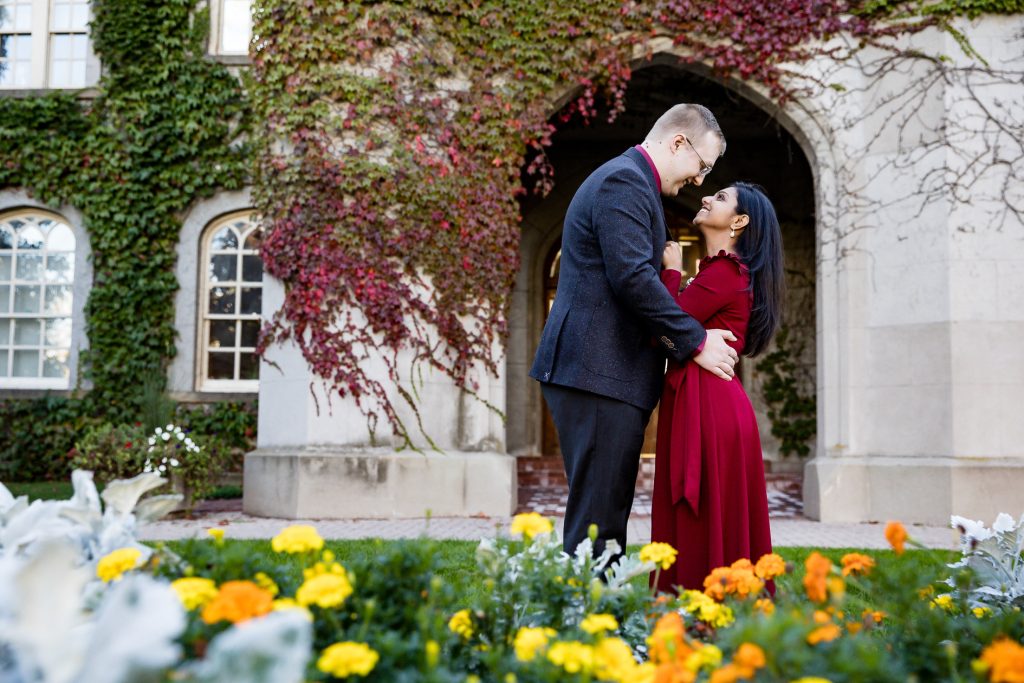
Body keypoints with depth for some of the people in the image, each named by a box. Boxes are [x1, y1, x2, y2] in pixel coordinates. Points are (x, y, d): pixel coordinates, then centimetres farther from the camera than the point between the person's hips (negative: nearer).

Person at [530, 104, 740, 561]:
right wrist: (695, 341, -13)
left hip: (603, 370, 11)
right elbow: (632, 277, -20)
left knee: (605, 514, 12)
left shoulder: (630, 181, 24)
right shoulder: (624, 180, -10)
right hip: (599, 370, -11)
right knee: (598, 518, -9)